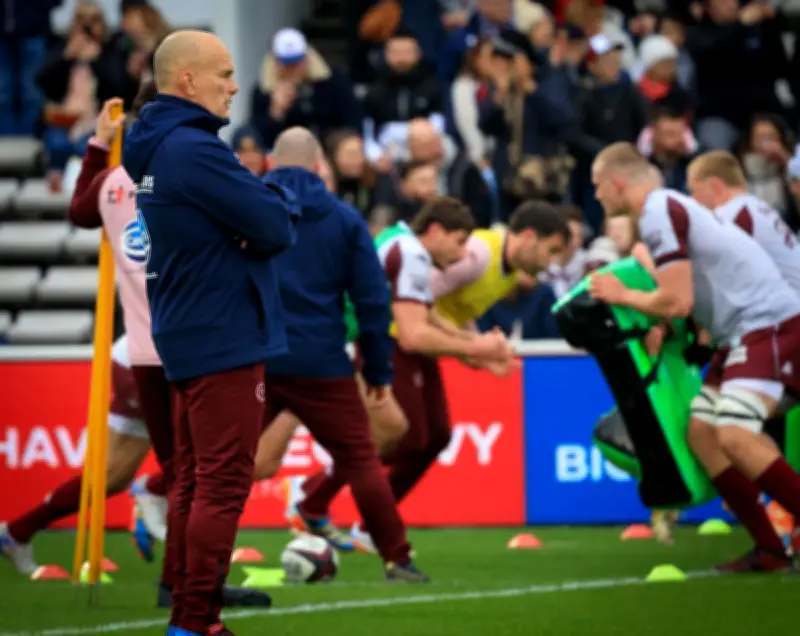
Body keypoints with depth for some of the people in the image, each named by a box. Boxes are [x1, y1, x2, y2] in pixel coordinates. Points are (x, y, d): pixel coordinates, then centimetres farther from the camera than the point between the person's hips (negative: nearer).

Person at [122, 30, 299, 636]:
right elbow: (277, 228, -20)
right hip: (224, 338, -10)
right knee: (224, 487, -8)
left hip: (188, 335, 10)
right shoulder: (195, 151, -20)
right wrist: (285, 201, 1)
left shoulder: (158, 149, 12)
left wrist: (267, 202, -8)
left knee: (194, 481, 13)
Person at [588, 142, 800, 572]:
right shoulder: (669, 207, 17)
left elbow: (677, 302, -17)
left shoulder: (660, 213, -14)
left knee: (735, 435, -23)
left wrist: (621, 296, -1)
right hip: (745, 330, 10)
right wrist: (664, 327, 5)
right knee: (701, 431, 4)